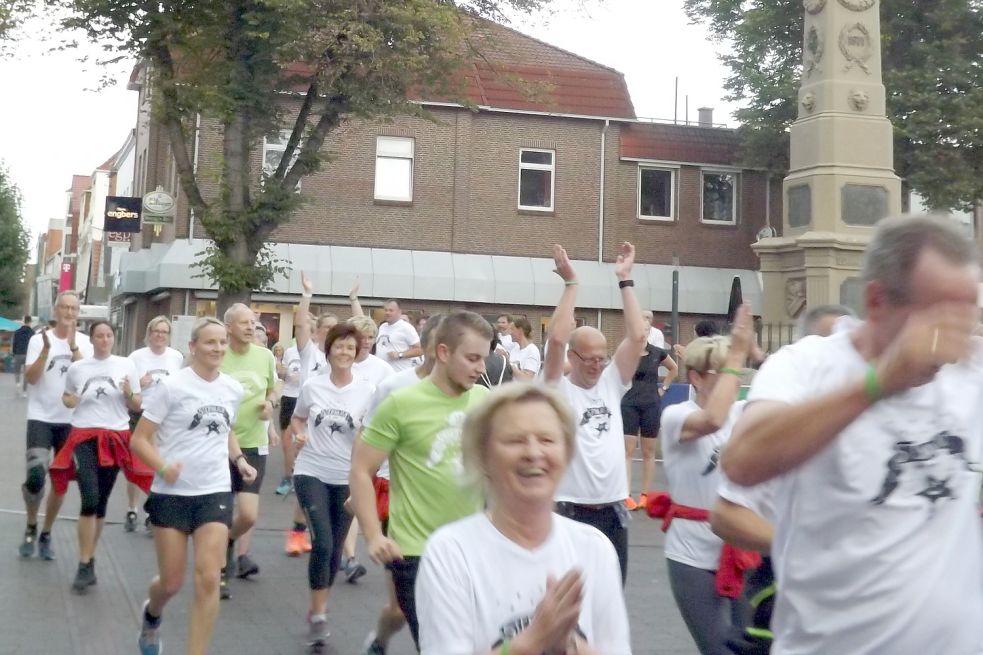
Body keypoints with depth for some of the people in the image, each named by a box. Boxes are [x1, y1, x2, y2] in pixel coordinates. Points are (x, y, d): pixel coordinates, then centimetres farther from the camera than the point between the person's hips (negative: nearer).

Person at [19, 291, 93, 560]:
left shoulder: (85, 343, 2)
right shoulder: (39, 339, -3)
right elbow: (31, 378, -12)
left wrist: (72, 346, -21)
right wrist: (46, 349, -22)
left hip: (71, 421, 3)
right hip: (41, 418, -2)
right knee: (35, 476, -17)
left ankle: (46, 535, 25)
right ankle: (31, 528, 9)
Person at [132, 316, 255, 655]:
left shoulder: (234, 390, 4)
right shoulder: (173, 385, -10)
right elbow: (139, 439, -9)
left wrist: (239, 460, 5)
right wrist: (163, 467, -26)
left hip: (215, 492, 3)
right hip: (172, 493, -3)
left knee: (208, 579, -10)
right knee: (171, 582, 6)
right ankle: (151, 616, 42)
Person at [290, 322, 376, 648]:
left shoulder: (368, 391, -5)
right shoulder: (312, 386, -1)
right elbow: (297, 418, 15)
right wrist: (300, 434, -5)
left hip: (347, 478, 1)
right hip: (311, 473, -1)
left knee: (335, 549, 11)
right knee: (322, 543, -16)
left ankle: (318, 609, 32)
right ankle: (318, 615, -2)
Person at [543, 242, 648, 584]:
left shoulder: (611, 384, 8)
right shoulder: (557, 390, -5)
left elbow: (638, 336, 0)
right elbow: (557, 339, -21)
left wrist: (624, 279, -1)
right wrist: (570, 283, -15)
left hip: (613, 511, 5)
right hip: (572, 511, -5)